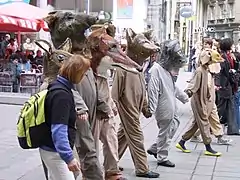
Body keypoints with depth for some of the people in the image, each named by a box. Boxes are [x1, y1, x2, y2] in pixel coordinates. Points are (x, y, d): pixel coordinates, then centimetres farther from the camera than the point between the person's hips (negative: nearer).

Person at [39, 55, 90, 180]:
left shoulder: (57, 86, 7)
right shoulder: (62, 95, -23)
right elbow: (58, 130, -30)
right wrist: (69, 157, -33)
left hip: (52, 149, 10)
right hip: (55, 152, -10)